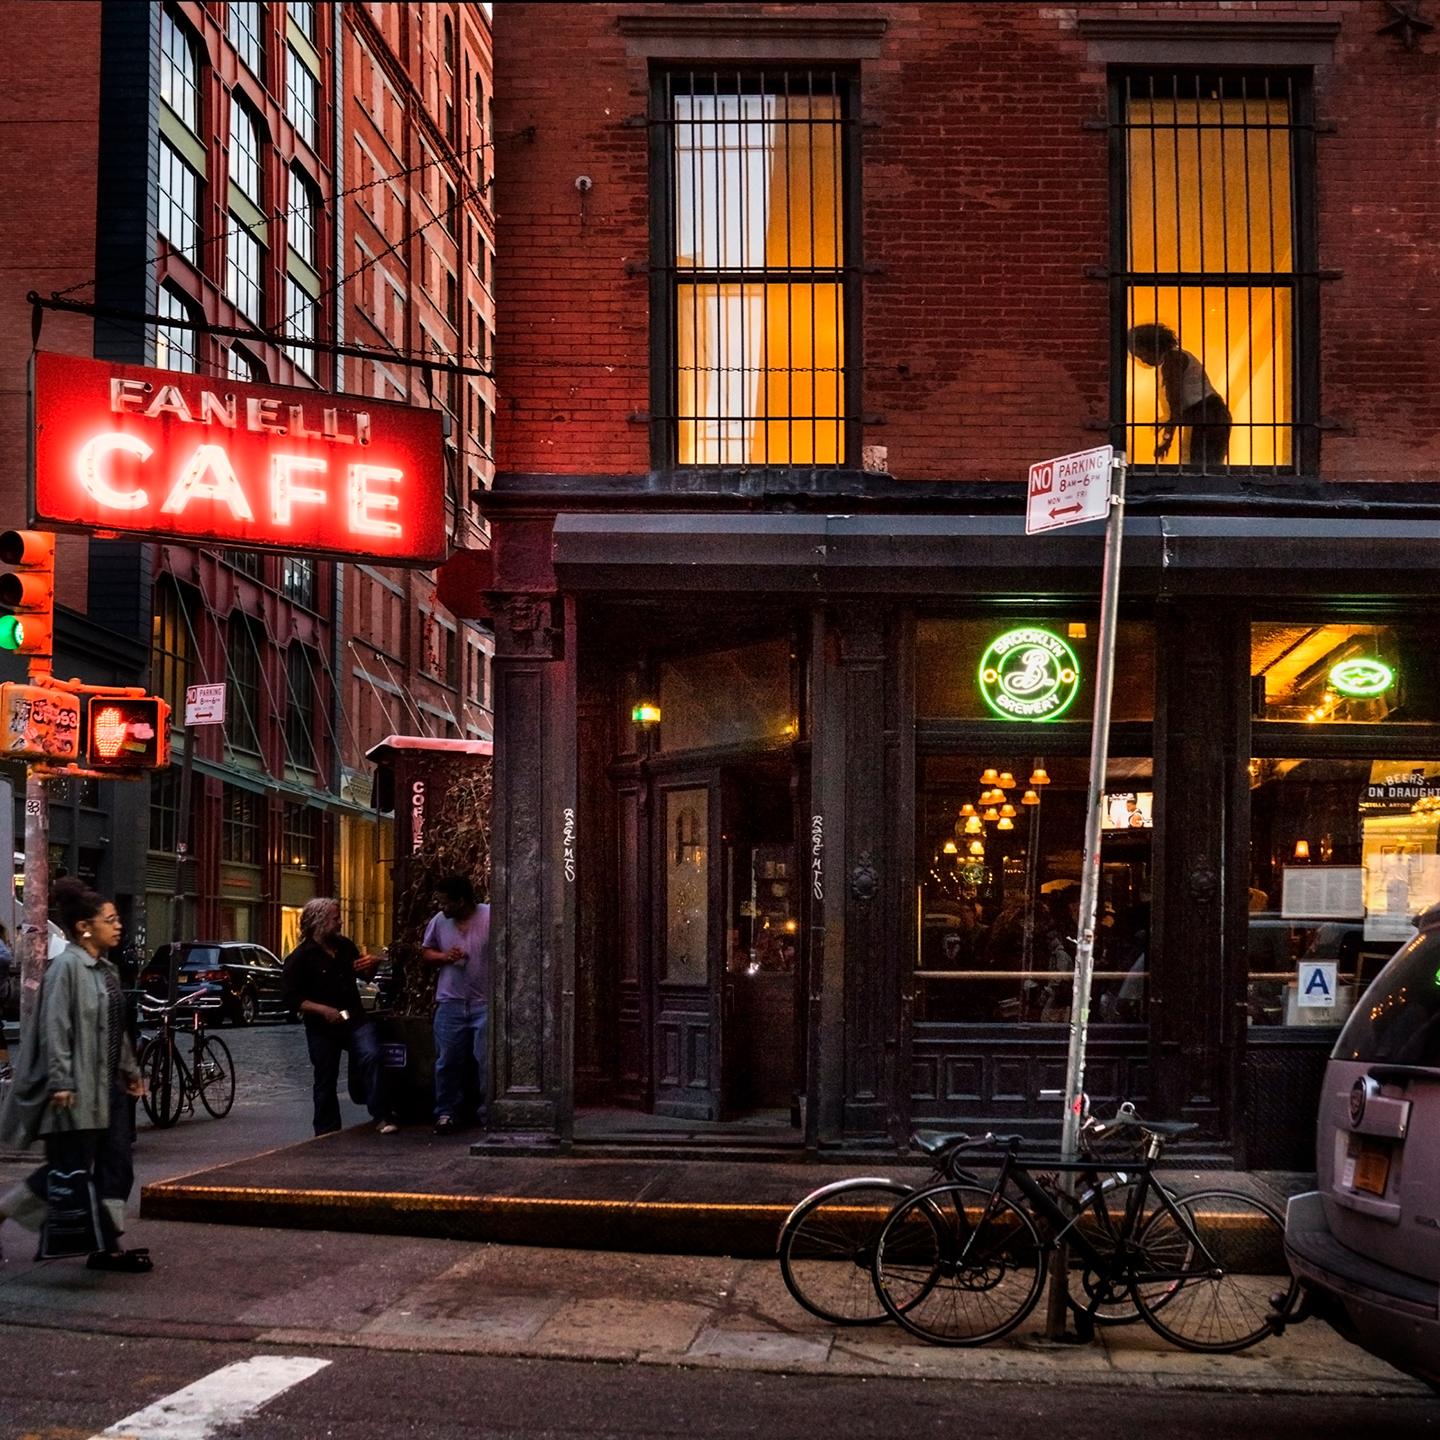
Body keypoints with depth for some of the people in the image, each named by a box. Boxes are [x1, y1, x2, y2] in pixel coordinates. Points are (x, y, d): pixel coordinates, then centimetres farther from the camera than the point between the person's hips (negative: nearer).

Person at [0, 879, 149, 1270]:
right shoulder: (67, 967, -15)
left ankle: (107, 1246, 10)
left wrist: (129, 1069, 22)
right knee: (70, 1170, -3)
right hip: (76, 1091, -9)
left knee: (116, 1168, 6)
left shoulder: (106, 969, 12)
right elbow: (55, 1028, -19)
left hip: (108, 1088, 9)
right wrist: (60, 1082, -23)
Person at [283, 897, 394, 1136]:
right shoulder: (299, 958, -7)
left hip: (354, 1020, 3)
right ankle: (327, 1134, 18)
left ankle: (380, 1117, -21)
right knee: (325, 1081, 5)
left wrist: (373, 964, 2)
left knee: (370, 1055, -22)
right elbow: (293, 999, -11)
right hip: (322, 1027, -3)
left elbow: (363, 972, 27)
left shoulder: (345, 946, 10)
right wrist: (323, 1010, -24)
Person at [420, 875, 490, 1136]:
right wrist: (443, 956, -4)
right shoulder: (439, 921, 6)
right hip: (450, 1002, 4)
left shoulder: (491, 918, -7)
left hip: (485, 1002, -4)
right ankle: (447, 1113, 15)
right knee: (448, 1061, 5)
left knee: (487, 1061, -3)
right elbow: (425, 951, 17)